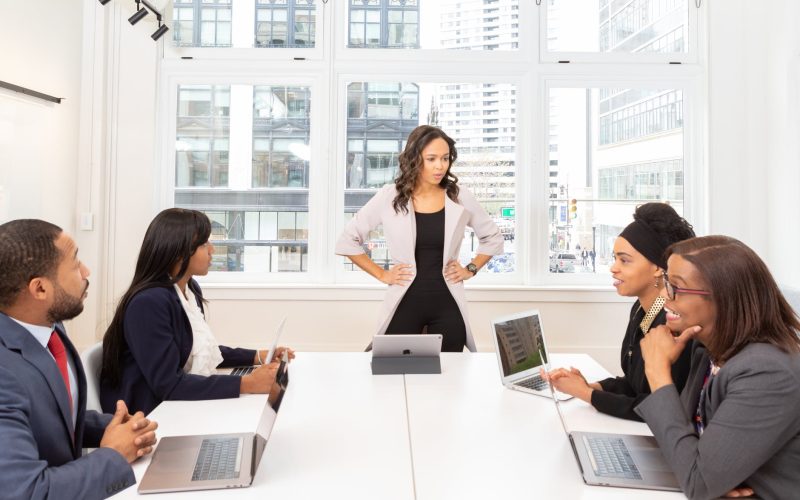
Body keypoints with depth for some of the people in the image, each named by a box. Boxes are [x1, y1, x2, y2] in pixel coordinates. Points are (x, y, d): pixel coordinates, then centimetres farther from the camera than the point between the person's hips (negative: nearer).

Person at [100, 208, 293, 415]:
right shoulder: (149, 302, -23)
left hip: (180, 404, 8)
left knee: (271, 389, -7)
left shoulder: (191, 289, 4)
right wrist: (246, 384, -30)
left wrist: (257, 356, 5)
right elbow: (167, 385, -26)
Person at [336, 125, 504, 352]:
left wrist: (470, 269, 5)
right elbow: (347, 241, 2)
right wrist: (381, 274, 0)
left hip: (447, 303, 1)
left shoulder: (460, 198, 0)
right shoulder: (389, 197, -5)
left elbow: (493, 238, 16)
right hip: (405, 303, -1)